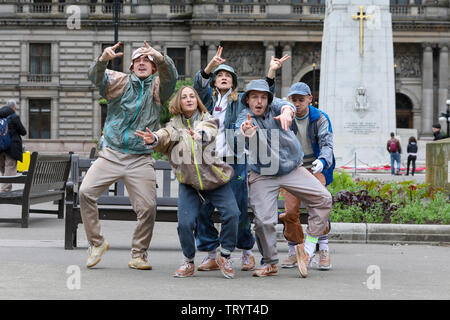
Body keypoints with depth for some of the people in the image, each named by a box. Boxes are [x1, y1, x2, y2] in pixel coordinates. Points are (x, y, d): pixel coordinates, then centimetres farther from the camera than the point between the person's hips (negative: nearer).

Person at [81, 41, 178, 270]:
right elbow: (96, 77, -10)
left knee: (148, 207, -7)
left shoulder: (157, 87, 9)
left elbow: (170, 76, -13)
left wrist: (159, 57, -34)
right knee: (86, 192, -14)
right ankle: (97, 243, 3)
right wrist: (103, 59, -32)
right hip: (111, 154, 0)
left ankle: (138, 255, 11)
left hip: (141, 160, 0)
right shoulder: (120, 82, 9)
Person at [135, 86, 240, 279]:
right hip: (189, 183, 1)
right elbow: (166, 135, -14)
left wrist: (201, 134, -46)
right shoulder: (175, 125, 8)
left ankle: (225, 257, 1)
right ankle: (188, 262, 10)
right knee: (185, 223, -12)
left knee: (231, 213, -19)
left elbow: (209, 132, -21)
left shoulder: (208, 120, 3)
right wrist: (154, 139, -38)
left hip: (216, 179, -1)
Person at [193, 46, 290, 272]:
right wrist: (211, 65, -23)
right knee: (202, 210, -3)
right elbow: (199, 83, -4)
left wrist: (272, 71, -12)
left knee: (238, 211, 0)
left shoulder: (240, 100, 14)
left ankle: (247, 252, 18)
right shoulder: (208, 98, 15)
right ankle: (211, 255, 7)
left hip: (234, 163, -1)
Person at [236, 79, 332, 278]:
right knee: (263, 220, -11)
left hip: (292, 169, 2)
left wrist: (287, 112, -54)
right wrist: (247, 134, -60)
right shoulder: (244, 119, -10)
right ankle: (270, 263, 10)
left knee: (323, 198, -12)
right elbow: (240, 135, -34)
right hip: (263, 176, -2)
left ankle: (308, 247, -4)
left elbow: (284, 105, -28)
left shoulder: (275, 106, -3)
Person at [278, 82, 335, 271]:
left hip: (316, 167, -2)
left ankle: (324, 250, -13)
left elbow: (327, 144, -16)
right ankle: (294, 252, 9)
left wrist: (322, 160, -37)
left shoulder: (320, 118, -7)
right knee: (290, 211, -6)